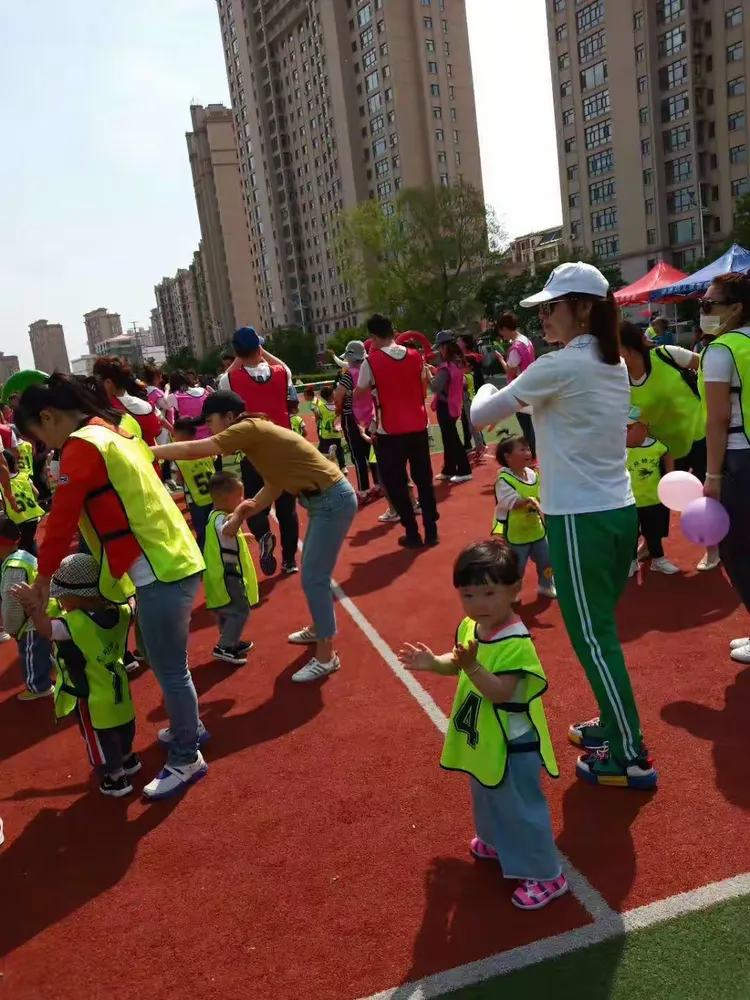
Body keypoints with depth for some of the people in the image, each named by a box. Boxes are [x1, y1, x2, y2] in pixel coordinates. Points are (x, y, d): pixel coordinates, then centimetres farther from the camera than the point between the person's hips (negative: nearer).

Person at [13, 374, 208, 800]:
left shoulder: (82, 446, -14)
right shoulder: (112, 432, 16)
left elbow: (62, 518, -12)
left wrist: (45, 575, 2)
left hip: (161, 570, -10)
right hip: (176, 558, 10)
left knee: (169, 670, 4)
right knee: (171, 663, 24)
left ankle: (186, 760, 18)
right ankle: (190, 729, 41)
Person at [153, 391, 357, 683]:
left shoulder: (249, 428, -16)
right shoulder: (255, 432, 11)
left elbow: (193, 450, -19)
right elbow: (273, 486, 12)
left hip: (333, 500, -10)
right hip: (324, 500, 10)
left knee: (313, 579, -5)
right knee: (312, 573, 22)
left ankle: (326, 656, 4)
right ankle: (319, 629, 41)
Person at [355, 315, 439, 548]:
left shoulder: (371, 362, -10)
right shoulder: (415, 356, 2)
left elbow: (357, 395, 1)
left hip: (390, 431, -4)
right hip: (418, 426, 4)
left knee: (395, 483, 8)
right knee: (423, 479, 13)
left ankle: (412, 533, 9)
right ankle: (431, 530, 15)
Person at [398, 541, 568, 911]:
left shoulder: (515, 642, -31)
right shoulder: (468, 627, -5)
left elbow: (500, 692, -34)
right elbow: (458, 666, 11)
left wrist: (471, 665, -46)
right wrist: (433, 663, -8)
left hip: (513, 744, -9)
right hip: (483, 739, 9)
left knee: (520, 808, 5)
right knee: (487, 798, 29)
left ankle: (546, 876, 23)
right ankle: (496, 842, 54)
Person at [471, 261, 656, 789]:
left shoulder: (557, 367, -15)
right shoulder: (615, 364, 9)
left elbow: (480, 417, -8)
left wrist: (488, 390, 13)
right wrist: (523, 392, 15)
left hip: (580, 519, -8)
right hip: (620, 511, 8)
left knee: (594, 638, 2)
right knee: (601, 630, 21)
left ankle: (632, 758, 11)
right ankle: (616, 723, 34)